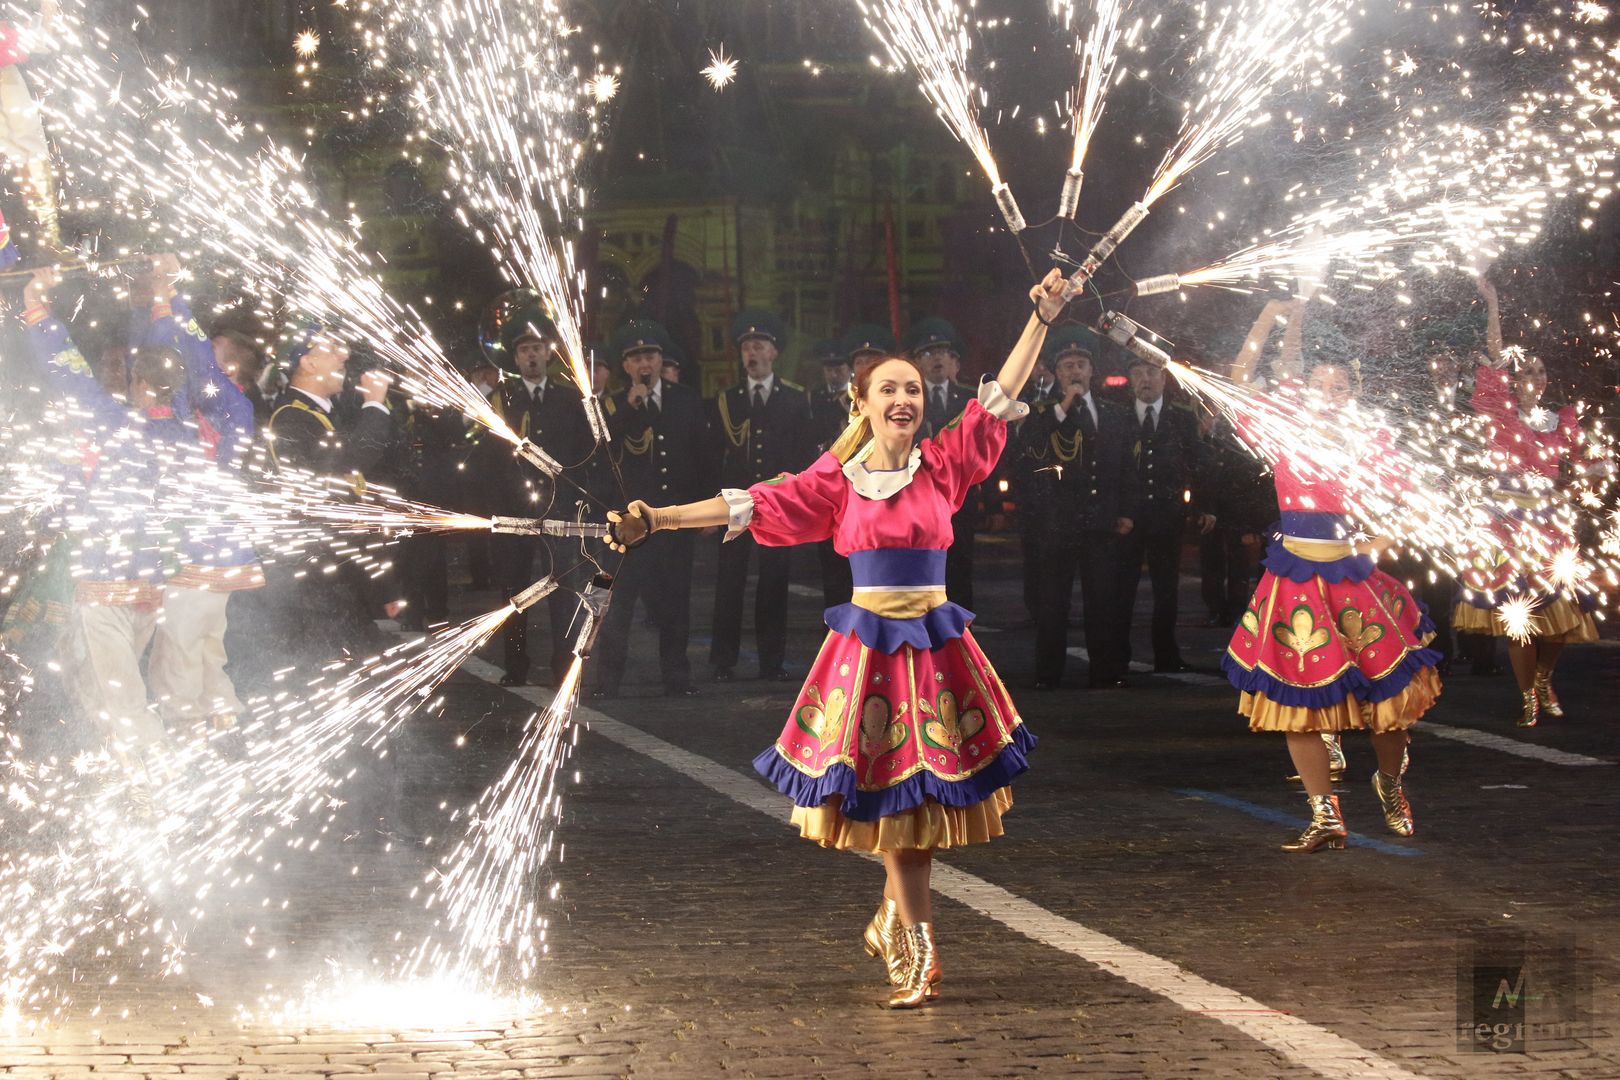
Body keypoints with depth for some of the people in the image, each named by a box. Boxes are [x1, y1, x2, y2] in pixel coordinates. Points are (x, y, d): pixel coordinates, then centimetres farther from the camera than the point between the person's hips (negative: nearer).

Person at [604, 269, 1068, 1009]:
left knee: (921, 803, 4)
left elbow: (1001, 395, 2)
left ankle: (893, 923, 25)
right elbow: (754, 504, -2)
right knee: (888, 799, 1)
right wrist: (657, 521, -8)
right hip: (869, 647, -1)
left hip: (936, 646, 1)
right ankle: (917, 949, 8)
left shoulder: (944, 466, 3)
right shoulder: (837, 482, 1)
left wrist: (1042, 319, -3)